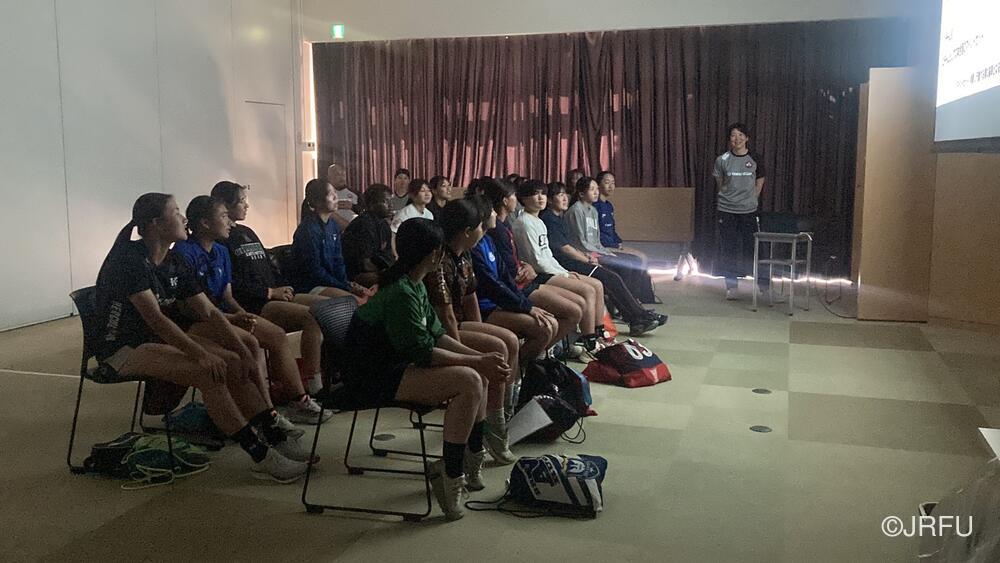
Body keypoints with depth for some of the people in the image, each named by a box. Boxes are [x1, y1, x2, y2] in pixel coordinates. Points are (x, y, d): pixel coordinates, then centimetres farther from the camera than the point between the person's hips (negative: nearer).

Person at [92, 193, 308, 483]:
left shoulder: (174, 264, 7)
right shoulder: (130, 259, -18)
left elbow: (209, 311, 5)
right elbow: (154, 318, -27)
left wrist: (242, 349, -7)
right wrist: (199, 354, -34)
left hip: (160, 339, 8)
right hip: (122, 348, -8)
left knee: (234, 363, -12)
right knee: (210, 372, -27)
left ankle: (277, 439, -11)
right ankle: (261, 458, -26)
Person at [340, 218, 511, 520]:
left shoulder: (415, 285, 9)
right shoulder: (400, 294, -22)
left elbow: (436, 334, 10)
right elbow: (422, 352, -22)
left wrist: (480, 358, -2)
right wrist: (477, 360, -16)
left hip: (394, 364, 11)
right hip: (371, 378, -11)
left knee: (480, 374, 9)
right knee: (468, 382, -23)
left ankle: (472, 459, 15)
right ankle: (450, 475, -14)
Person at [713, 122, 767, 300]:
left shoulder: (754, 159, 0)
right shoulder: (722, 160, -1)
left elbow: (760, 180, 14)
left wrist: (752, 198, 9)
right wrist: (726, 198, 9)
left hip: (748, 211, 0)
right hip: (726, 211, 0)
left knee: (752, 247, -1)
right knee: (728, 249, 2)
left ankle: (763, 282, 15)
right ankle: (731, 287, 10)